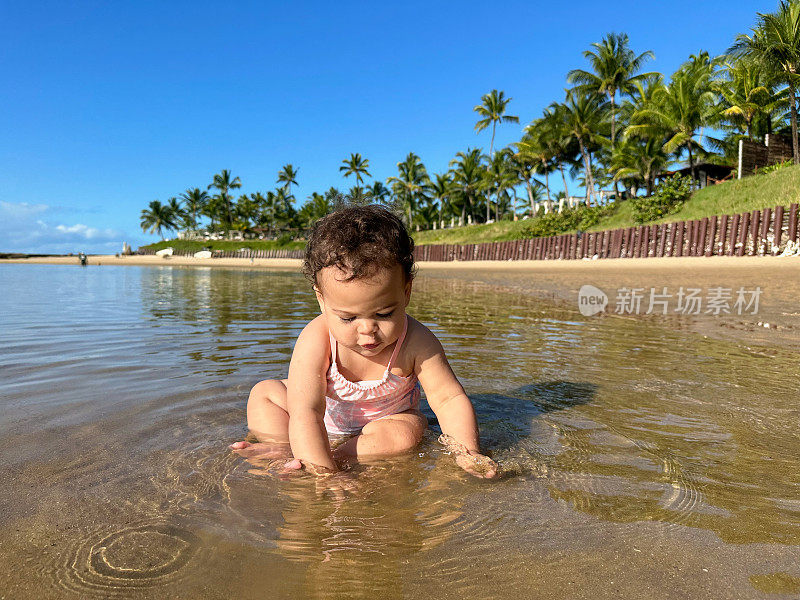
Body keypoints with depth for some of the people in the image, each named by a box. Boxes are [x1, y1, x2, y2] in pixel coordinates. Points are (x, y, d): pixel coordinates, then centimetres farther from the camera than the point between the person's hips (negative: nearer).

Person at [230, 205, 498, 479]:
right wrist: (324, 472, -51)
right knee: (264, 392, -6)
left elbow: (450, 400, -26)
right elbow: (305, 413, -40)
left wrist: (468, 452, -40)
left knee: (407, 431, -32)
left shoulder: (416, 343, -31)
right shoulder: (316, 341, -34)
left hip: (384, 421, -1)